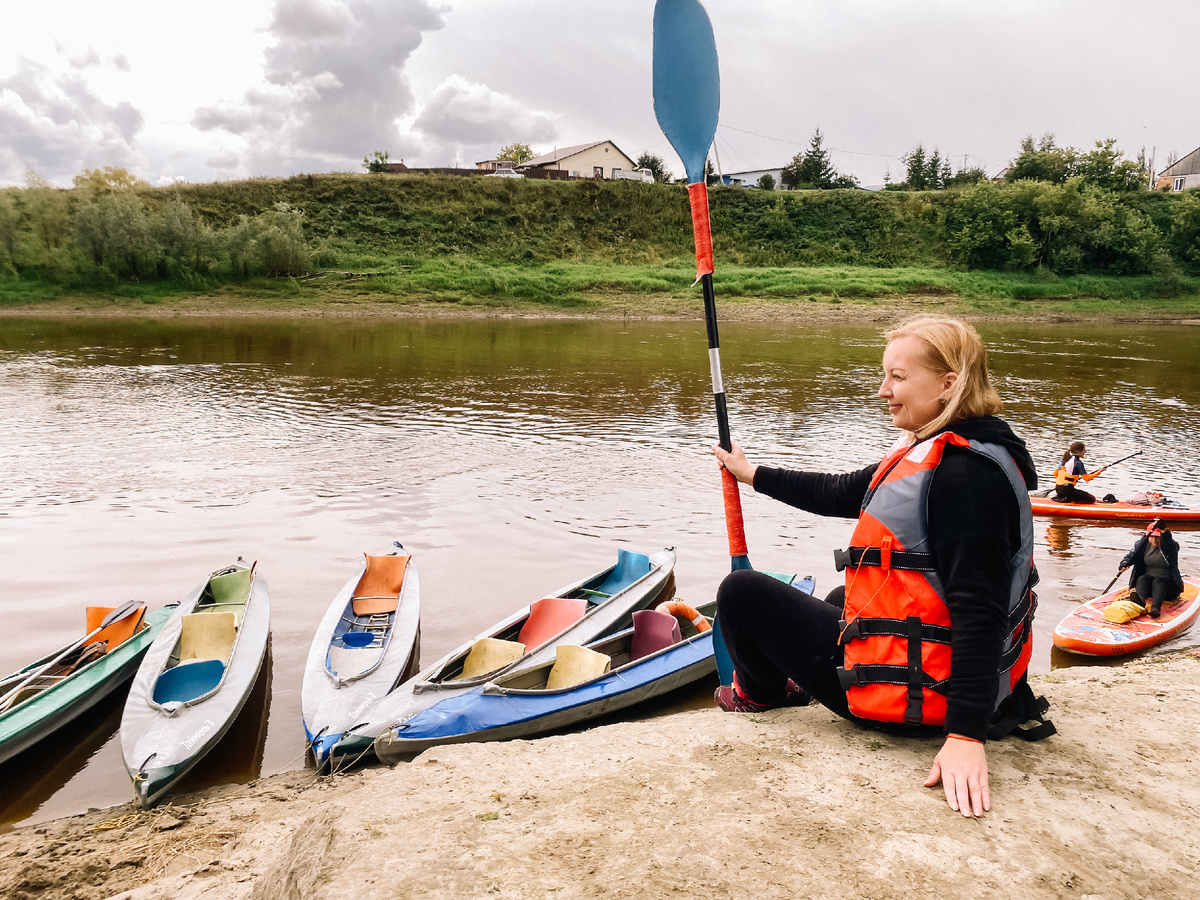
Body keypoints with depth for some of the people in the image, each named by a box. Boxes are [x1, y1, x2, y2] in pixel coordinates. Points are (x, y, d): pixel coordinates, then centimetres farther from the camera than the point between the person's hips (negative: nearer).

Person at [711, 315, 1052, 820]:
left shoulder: (964, 474, -26)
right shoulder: (936, 453, 6)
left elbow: (979, 608, -31)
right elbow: (841, 494, 16)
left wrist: (966, 736, -33)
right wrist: (751, 473, 25)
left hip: (919, 692, -11)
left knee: (741, 591, 6)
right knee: (841, 598, 41)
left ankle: (761, 692, 35)